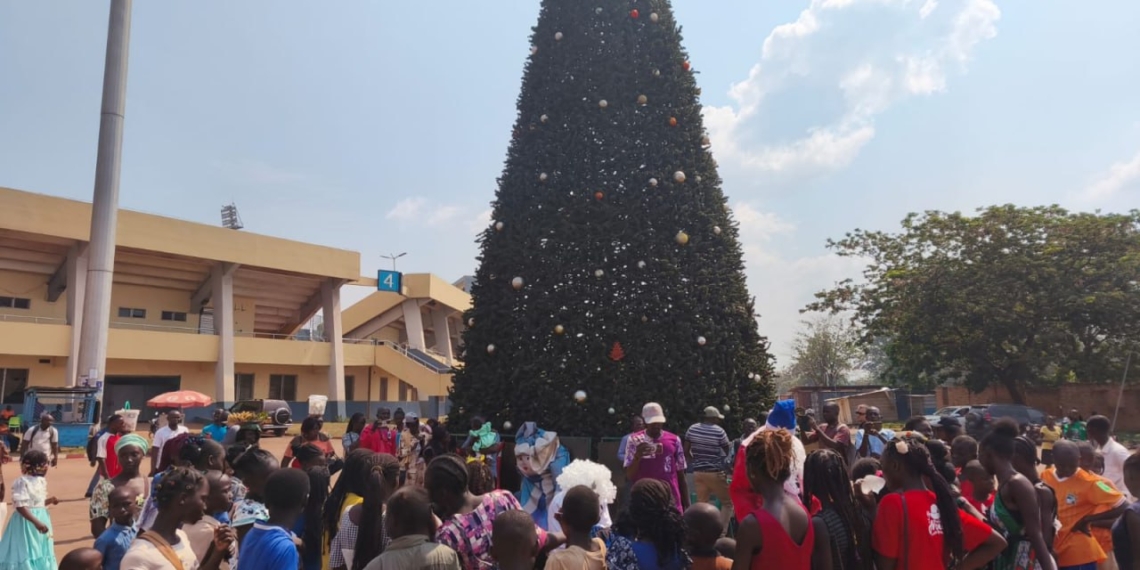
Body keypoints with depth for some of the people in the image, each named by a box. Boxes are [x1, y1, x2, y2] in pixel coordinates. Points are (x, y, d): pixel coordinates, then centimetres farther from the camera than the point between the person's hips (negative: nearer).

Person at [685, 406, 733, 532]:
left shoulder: (692, 429, 2)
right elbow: (729, 452, 2)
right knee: (728, 503, 9)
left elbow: (686, 452, 7)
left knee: (702, 504, 14)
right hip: (715, 473, -5)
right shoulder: (719, 431, -11)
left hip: (698, 472, 5)